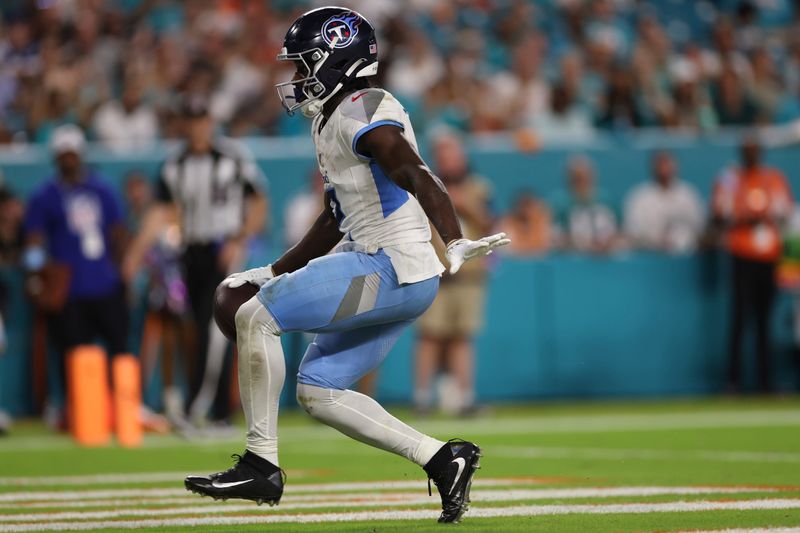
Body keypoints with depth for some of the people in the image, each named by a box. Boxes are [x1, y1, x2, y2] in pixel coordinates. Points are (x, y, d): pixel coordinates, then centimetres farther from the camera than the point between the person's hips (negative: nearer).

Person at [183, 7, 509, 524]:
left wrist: (455, 243, -41)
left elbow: (417, 177, -26)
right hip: (381, 273, 10)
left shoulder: (361, 114, -11)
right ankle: (442, 458, 7)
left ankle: (261, 466, -8)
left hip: (392, 268, -10)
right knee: (317, 392, 10)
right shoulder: (335, 121, 20)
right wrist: (274, 273, 33)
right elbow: (336, 219, 30)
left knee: (255, 318, -11)